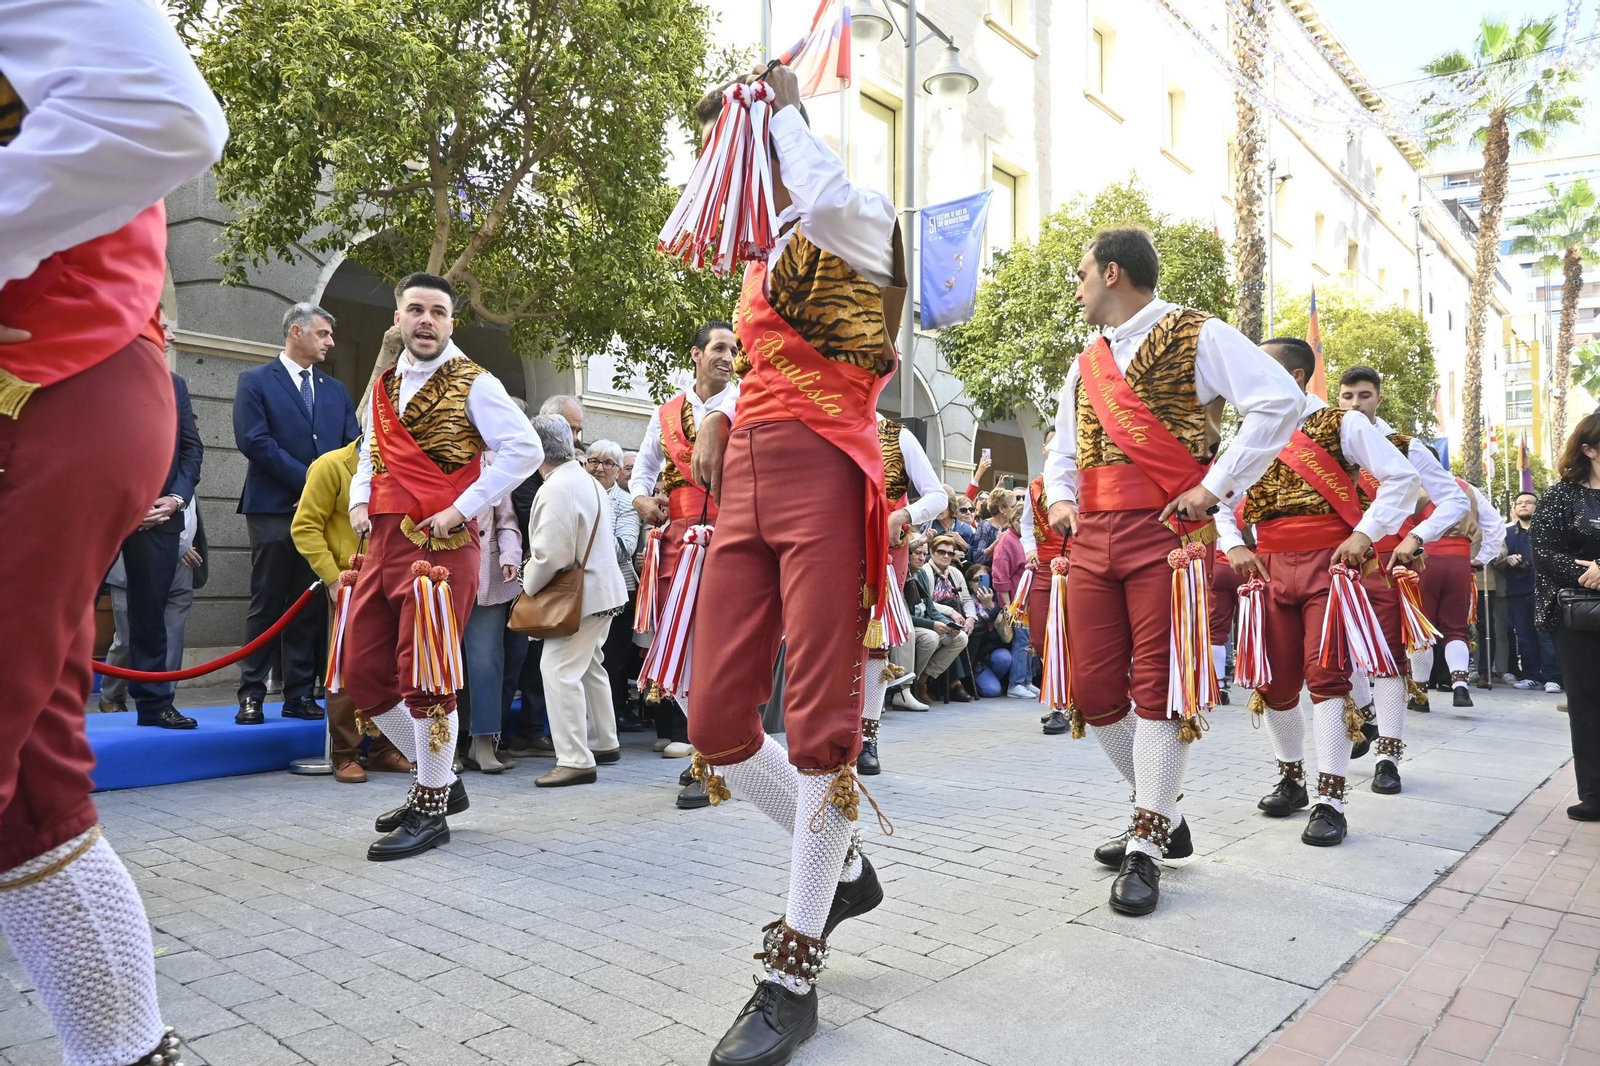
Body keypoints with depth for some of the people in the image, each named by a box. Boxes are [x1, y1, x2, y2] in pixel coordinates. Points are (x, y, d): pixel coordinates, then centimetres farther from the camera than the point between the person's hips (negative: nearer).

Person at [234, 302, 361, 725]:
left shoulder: (336, 390, 18)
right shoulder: (255, 381, 3)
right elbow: (254, 440, -9)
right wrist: (309, 480, -13)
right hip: (275, 510, -4)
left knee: (309, 607, 6)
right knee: (267, 605, 0)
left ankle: (299, 694, 11)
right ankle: (251, 695, 7)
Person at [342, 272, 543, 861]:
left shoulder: (472, 384, -4)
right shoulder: (385, 384, 17)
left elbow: (524, 450, -13)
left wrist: (462, 508, -16)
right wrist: (360, 501, 13)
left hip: (440, 542, -8)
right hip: (383, 540, 8)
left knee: (423, 676, -7)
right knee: (362, 672, 9)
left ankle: (430, 811, 8)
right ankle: (440, 779, 24)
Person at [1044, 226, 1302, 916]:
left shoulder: (1195, 336, 0)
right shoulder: (1087, 365, 21)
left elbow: (1280, 400, -10)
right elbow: (1064, 448, 28)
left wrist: (1216, 487, -14)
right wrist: (1059, 498, 7)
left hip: (1164, 532, -6)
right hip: (1092, 539, 7)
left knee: (1157, 688, -5)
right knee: (1095, 689, 4)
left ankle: (1146, 849, 5)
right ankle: (1162, 813, 24)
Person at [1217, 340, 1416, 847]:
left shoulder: (1340, 423, 0)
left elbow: (1400, 476, -3)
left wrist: (1365, 534, -12)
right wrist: (1233, 546, -1)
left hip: (1328, 563, -4)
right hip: (1269, 566, 5)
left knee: (1326, 674, -9)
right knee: (1274, 680, 6)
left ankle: (1331, 801, -4)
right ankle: (1291, 778, 26)